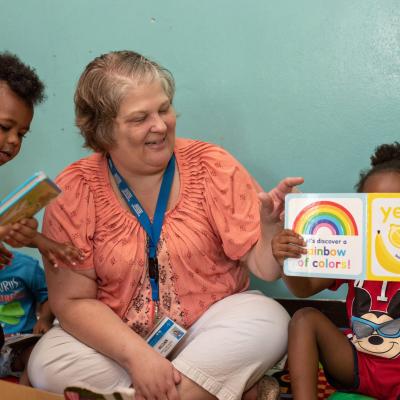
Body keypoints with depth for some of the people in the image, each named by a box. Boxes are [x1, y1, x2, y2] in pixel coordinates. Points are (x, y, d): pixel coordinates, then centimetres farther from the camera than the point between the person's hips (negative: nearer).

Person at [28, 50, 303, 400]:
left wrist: (270, 226, -32)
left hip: (208, 326, -2)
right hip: (118, 338, 3)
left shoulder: (213, 167, -10)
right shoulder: (74, 191, -10)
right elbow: (72, 301, -8)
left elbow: (264, 267, -9)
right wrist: (137, 354, -22)